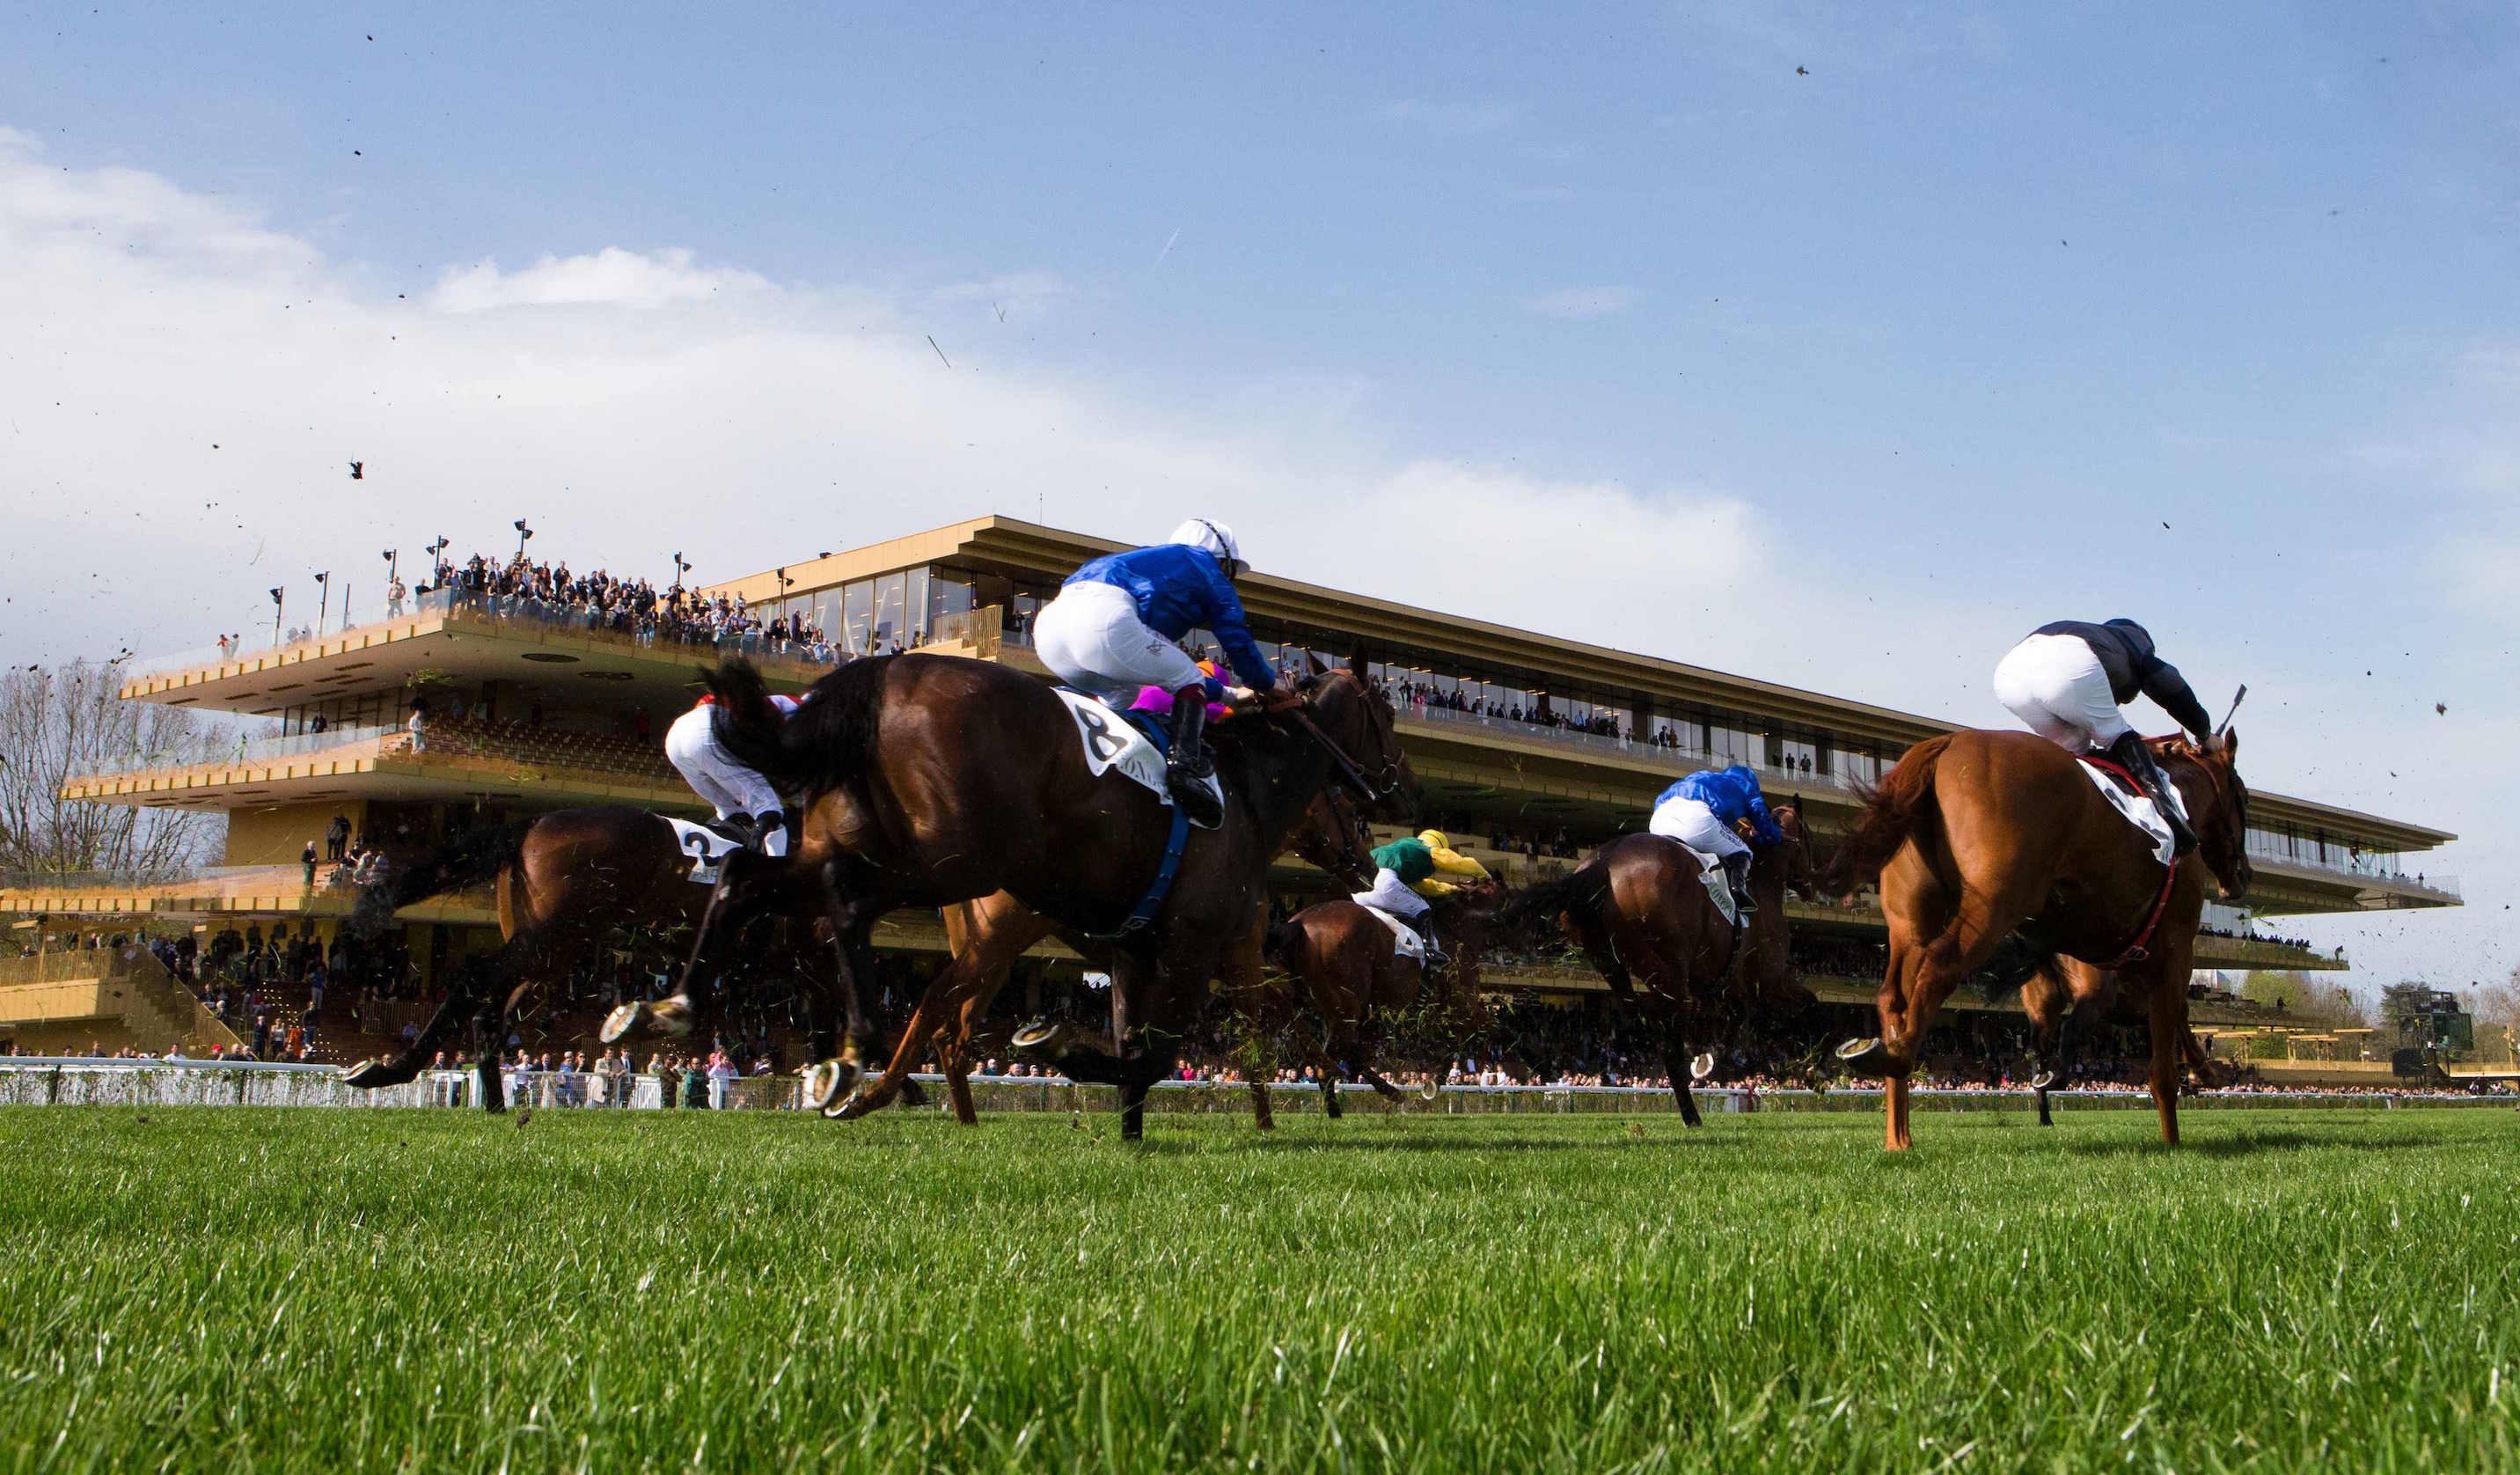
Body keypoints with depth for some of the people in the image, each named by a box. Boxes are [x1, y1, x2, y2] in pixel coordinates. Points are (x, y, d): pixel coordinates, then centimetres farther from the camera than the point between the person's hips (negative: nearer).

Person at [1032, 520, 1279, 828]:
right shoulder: (1208, 569, 24)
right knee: (1190, 682, 9)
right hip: (1105, 617, -8)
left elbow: (1166, 665, 50)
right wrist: (1268, 684, 41)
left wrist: (1226, 693, 55)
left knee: (1121, 693, 31)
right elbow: (1237, 641, 22)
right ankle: (1184, 763, -14)